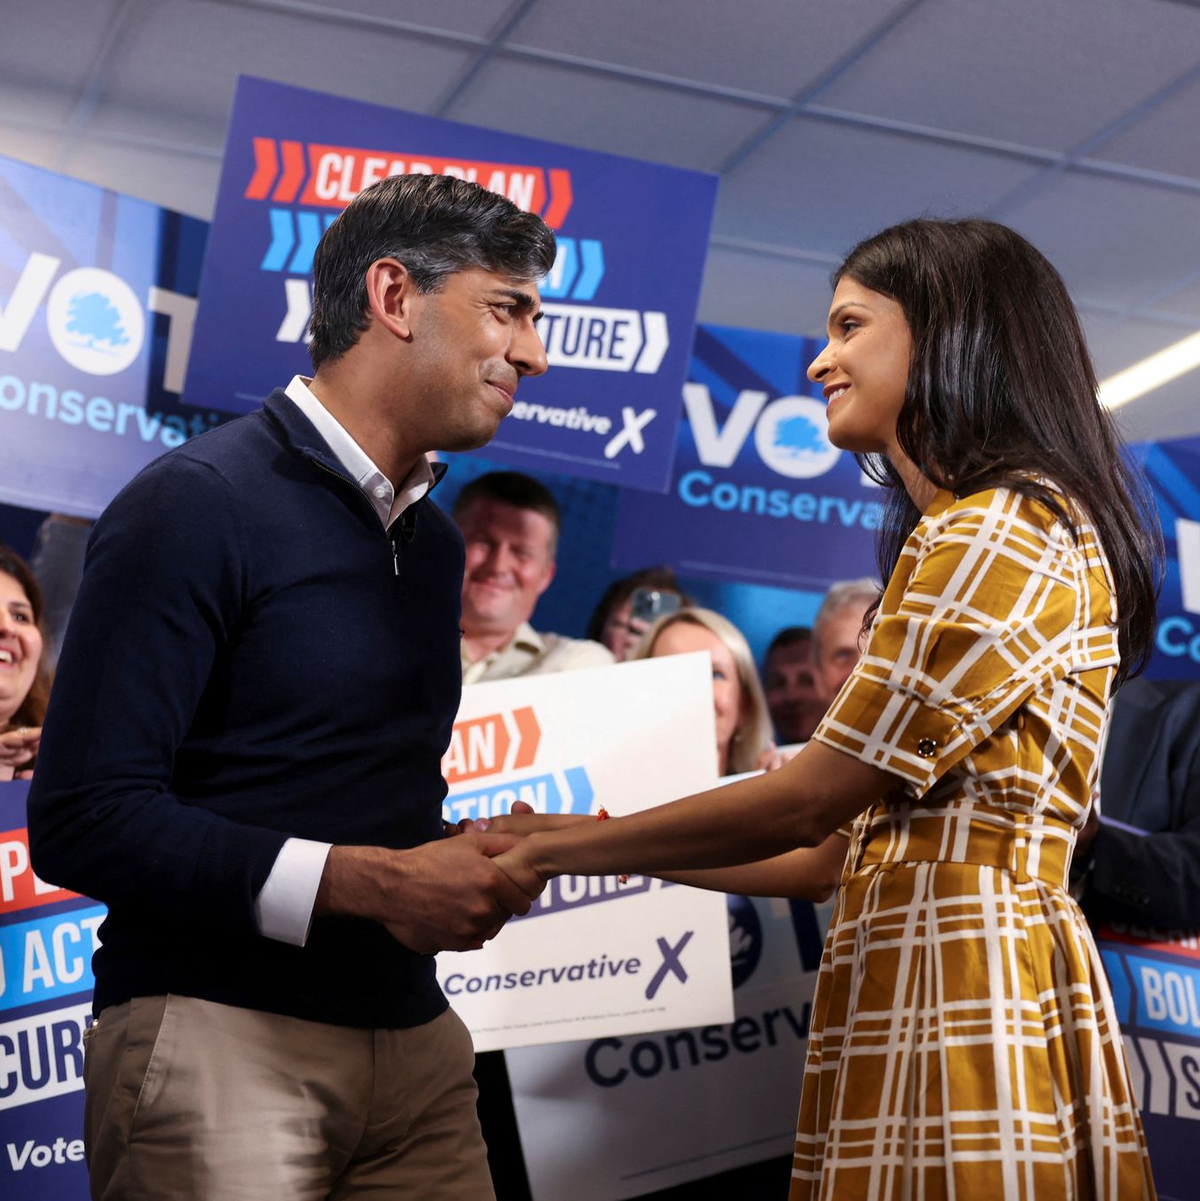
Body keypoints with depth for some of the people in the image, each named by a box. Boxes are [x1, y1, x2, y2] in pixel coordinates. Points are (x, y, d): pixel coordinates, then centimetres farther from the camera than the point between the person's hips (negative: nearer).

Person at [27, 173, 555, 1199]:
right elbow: (84, 820, -17)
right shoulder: (200, 504, -10)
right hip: (219, 1033, -7)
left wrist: (472, 870, 1)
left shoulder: (435, 540, 16)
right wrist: (368, 883, -19)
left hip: (409, 1034, 7)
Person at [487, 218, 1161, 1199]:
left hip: (954, 970, -9)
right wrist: (622, 847, 21)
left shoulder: (1002, 532, -10)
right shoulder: (1039, 524, 22)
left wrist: (562, 850, -3)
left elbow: (812, 798, -12)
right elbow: (876, 835, 19)